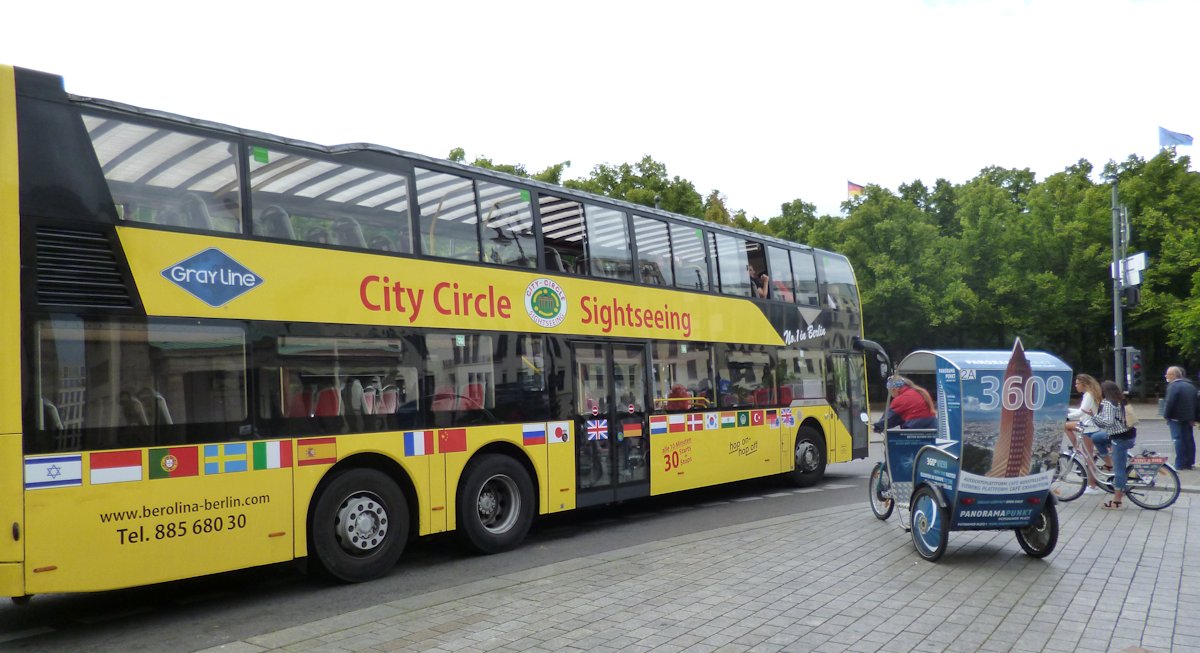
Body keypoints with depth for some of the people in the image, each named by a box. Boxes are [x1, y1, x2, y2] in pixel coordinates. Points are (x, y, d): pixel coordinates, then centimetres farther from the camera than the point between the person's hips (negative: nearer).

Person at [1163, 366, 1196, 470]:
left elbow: (1169, 403, -20)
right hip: (1189, 418, 8)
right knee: (1189, 440, 12)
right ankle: (1189, 462, 17)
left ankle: (1180, 464, -5)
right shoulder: (1191, 386, 14)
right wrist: (1194, 418, 17)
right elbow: (1196, 403, 17)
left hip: (1176, 418, -8)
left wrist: (1166, 416, -9)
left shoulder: (1173, 386, -14)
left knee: (1178, 440, -5)